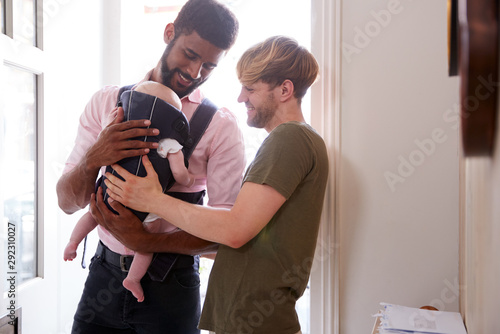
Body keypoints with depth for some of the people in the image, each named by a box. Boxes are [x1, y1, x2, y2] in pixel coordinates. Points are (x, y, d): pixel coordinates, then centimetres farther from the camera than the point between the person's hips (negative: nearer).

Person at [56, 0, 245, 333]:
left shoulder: (221, 126, -9)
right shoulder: (107, 102, 1)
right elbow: (68, 202, 0)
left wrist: (147, 241, -25)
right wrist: (93, 159, -21)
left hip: (170, 283, -2)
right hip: (104, 275, 3)